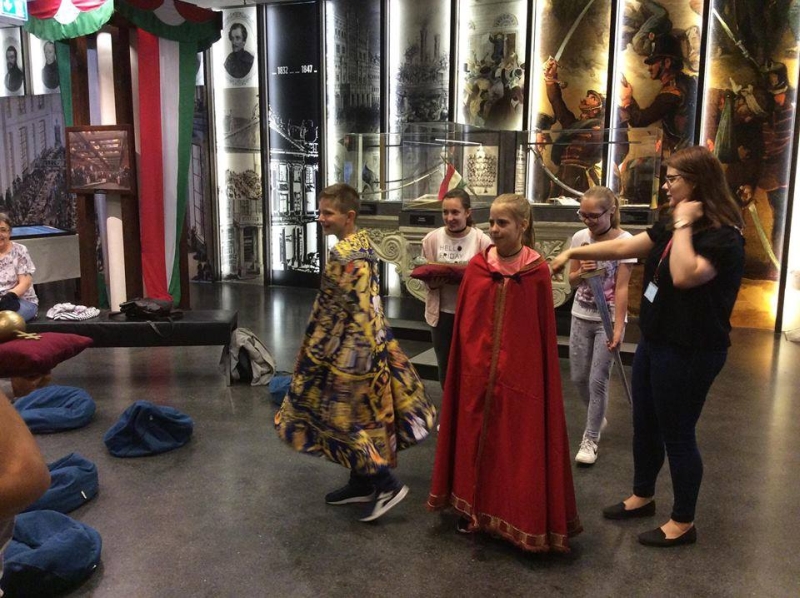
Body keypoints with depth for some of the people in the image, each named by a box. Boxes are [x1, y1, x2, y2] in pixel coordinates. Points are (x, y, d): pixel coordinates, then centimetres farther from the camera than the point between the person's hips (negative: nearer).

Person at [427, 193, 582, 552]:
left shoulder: (537, 271, -6)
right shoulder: (477, 267, 1)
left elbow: (545, 331, -3)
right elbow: (462, 324, 5)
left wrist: (541, 376, -3)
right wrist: (466, 367, 4)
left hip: (520, 375, -3)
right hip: (477, 374, 3)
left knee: (518, 449, 6)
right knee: (475, 442, 13)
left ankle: (520, 520, 24)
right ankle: (473, 511, 31)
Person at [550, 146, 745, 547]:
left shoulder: (723, 237, -18)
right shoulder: (671, 228, 9)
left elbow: (685, 276, -33)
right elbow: (623, 248, 11)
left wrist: (683, 225, -24)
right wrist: (572, 253, 9)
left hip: (691, 351, -9)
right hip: (655, 342, 9)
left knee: (677, 433, 3)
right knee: (645, 425, 19)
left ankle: (683, 522, 22)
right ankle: (642, 496, 39)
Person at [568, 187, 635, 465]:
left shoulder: (624, 241, -13)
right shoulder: (579, 238, -1)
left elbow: (621, 288, -16)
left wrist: (618, 328, -21)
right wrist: (581, 271, -15)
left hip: (608, 318, -5)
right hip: (581, 316, 5)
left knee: (598, 380, -3)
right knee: (578, 377, 11)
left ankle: (590, 439, 11)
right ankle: (598, 418, 39)